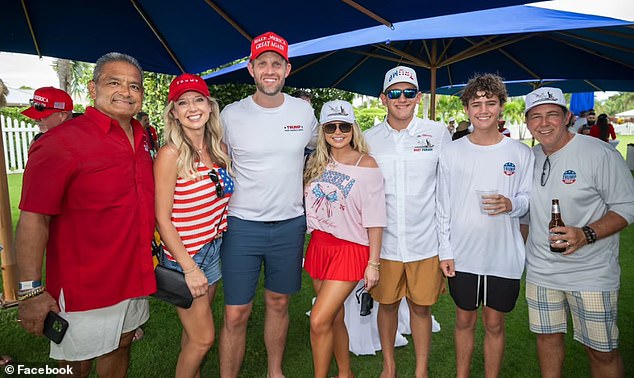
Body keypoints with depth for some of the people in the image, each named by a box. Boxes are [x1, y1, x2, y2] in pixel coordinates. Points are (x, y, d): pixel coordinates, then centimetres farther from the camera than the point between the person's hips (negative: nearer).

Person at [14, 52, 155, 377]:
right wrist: (31, 290, -19)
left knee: (120, 346, 23)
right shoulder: (62, 141, -16)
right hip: (84, 287, -6)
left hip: (135, 276, 6)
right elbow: (34, 219, -18)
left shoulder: (142, 139, 5)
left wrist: (152, 255, 16)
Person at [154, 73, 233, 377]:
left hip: (215, 249, 6)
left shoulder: (219, 149, 2)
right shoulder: (170, 155, -16)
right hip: (184, 256, -6)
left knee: (195, 331, 21)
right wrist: (189, 268, -16)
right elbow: (162, 219, -15)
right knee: (203, 338, 5)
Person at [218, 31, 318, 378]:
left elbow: (319, 149, 20)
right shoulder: (231, 115, -4)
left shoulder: (304, 111, 1)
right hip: (242, 225, -2)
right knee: (235, 314, 1)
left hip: (290, 225, 2)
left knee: (278, 304, 17)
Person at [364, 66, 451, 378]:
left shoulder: (438, 133, 0)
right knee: (387, 304, 14)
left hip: (425, 240, -1)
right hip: (384, 240, 1)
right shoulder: (369, 139, 2)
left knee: (421, 307, 10)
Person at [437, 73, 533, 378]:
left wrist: (512, 204, -18)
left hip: (504, 256, 0)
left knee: (494, 323, 13)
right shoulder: (451, 152, -1)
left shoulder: (520, 153, -2)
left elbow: (529, 198, 5)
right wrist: (445, 251, -2)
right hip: (462, 255, 1)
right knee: (464, 320, 15)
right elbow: (443, 206, 1)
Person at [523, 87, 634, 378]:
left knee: (602, 351, 7)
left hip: (591, 274, -4)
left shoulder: (600, 154, -12)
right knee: (547, 336, 17)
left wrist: (586, 234, -25)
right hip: (540, 270, 5)